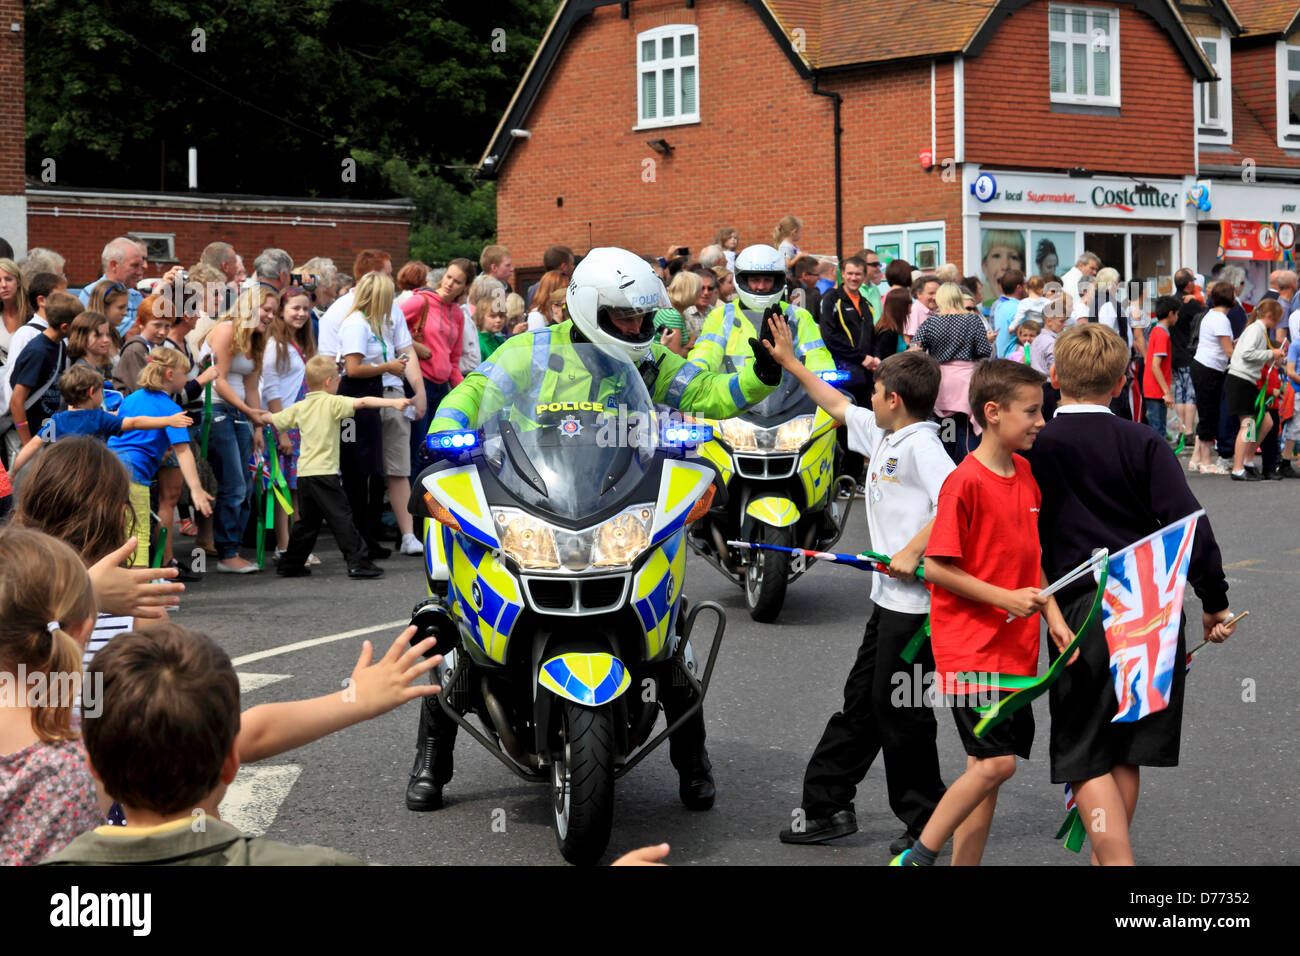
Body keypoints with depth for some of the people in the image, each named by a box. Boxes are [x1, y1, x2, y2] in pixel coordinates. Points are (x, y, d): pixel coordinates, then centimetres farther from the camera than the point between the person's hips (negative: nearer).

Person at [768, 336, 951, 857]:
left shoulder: (921, 444, -16)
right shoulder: (883, 435, 13)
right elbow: (838, 406, 28)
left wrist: (912, 552, -27)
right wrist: (791, 364, 32)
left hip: (918, 602, -10)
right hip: (891, 598, 10)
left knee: (900, 708, -1)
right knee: (862, 701, 13)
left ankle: (926, 820, 12)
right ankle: (827, 805, 21)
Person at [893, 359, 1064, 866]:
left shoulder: (1025, 473, 10)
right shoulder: (965, 482, -15)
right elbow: (935, 567, -15)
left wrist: (1053, 617, 8)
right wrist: (1005, 597, -17)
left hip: (1015, 647, 8)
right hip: (969, 644, -8)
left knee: (989, 767, 8)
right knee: (995, 762, -13)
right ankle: (919, 855, 2)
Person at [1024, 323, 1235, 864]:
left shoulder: (1033, 450, 0)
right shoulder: (1143, 444, -1)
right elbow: (1189, 524, -8)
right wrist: (1214, 601, 0)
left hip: (1082, 613, -2)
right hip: (1153, 611, 2)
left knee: (1087, 760, 2)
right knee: (1125, 754, 16)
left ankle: (1115, 859, -13)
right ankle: (1108, 853, 27)